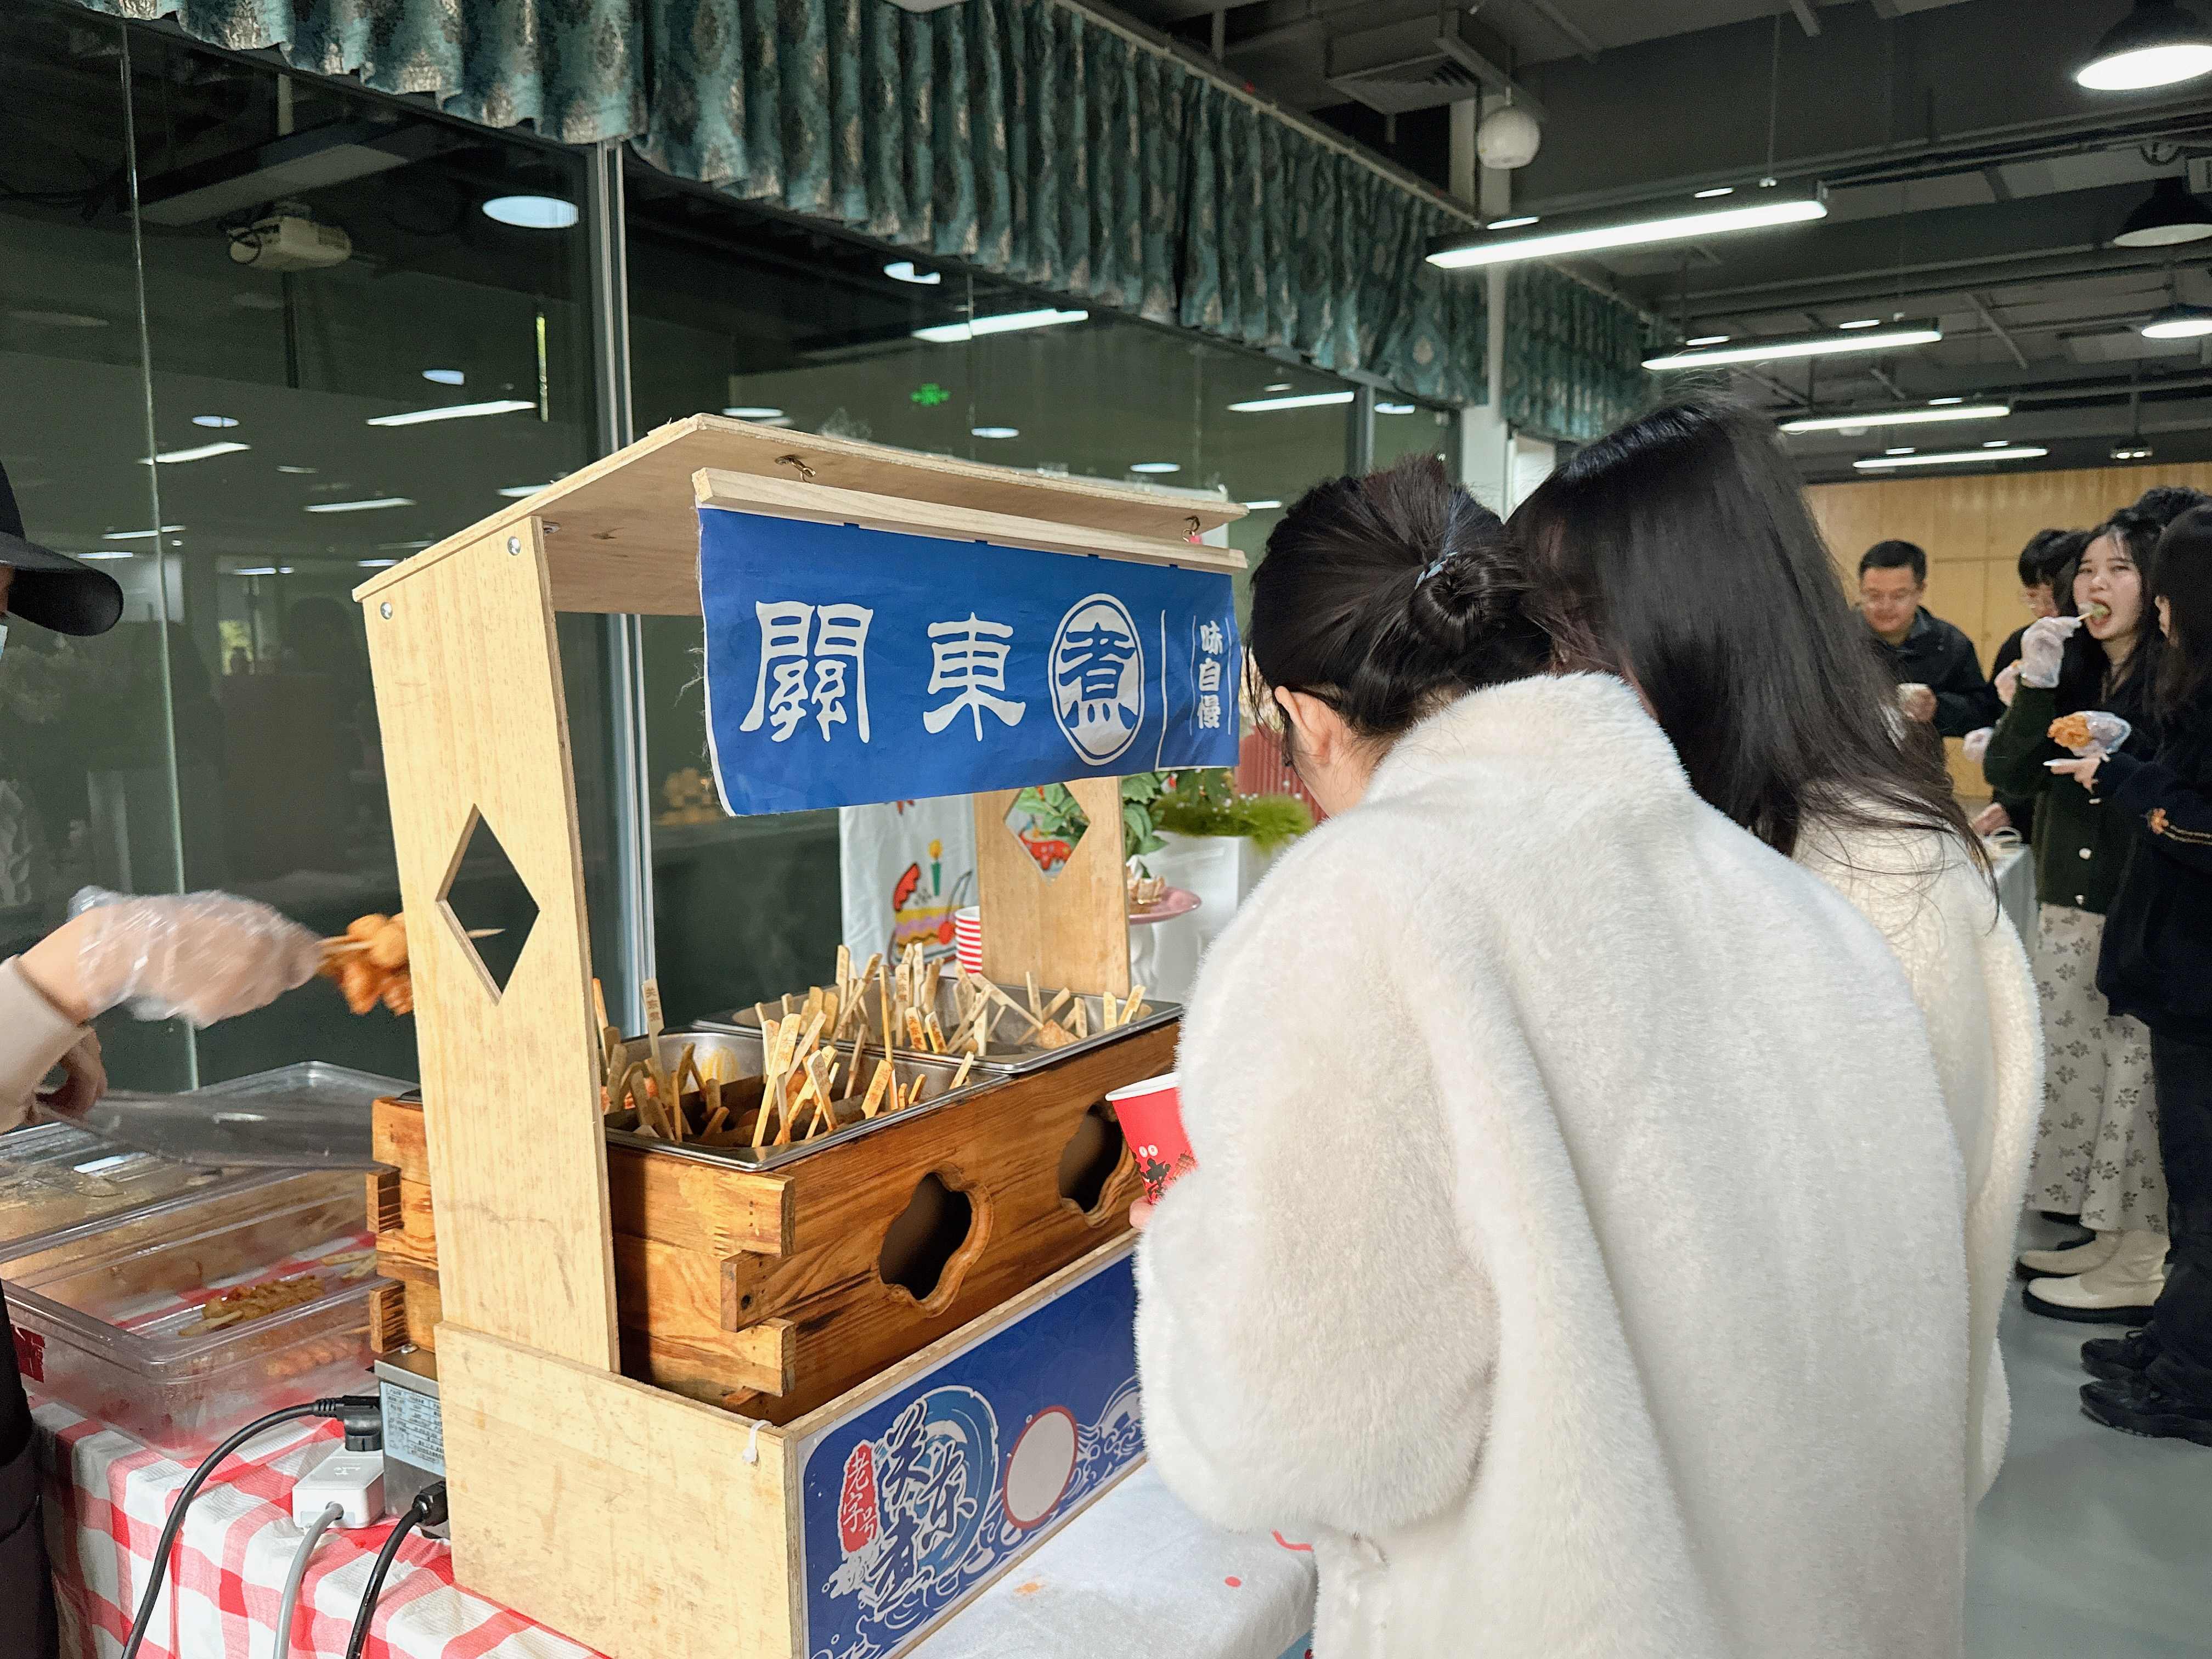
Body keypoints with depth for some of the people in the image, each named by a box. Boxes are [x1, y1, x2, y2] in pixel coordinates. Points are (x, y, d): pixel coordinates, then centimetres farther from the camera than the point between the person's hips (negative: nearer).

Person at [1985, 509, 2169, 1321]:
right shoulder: (2068, 667, 9)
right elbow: (2006, 772, 0)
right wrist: (2037, 683, -11)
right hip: (2069, 905, 7)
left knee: (2136, 1078, 0)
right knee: (2073, 1066, 13)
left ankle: (2138, 1268, 14)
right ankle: (2109, 1235, 28)